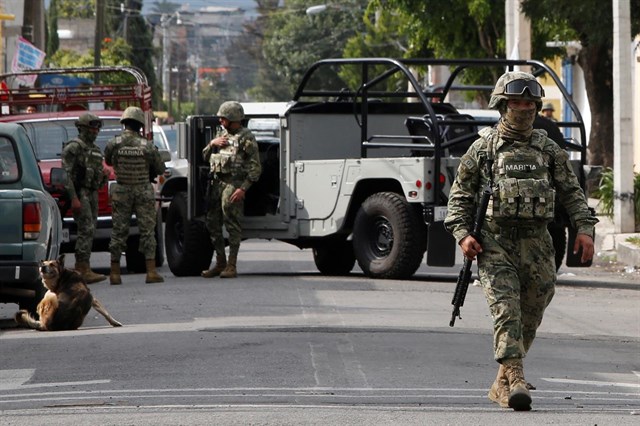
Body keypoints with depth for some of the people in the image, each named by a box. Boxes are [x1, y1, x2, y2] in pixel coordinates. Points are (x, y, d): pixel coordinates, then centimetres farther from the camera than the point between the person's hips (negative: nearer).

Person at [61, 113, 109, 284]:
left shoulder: (95, 149, 19)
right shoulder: (73, 147, -8)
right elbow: (66, 173, -16)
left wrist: (104, 175, 5)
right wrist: (74, 198, -23)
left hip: (92, 193, 9)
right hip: (79, 193, -9)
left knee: (89, 231, 7)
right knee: (86, 230, -16)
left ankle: (80, 270, 10)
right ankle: (83, 269, -20)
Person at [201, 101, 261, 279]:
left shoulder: (246, 138, -4)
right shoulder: (221, 134, 18)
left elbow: (255, 167, -9)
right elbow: (205, 157, 24)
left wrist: (243, 188, -18)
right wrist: (212, 144, 3)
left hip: (233, 184, -8)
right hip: (216, 182, 8)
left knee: (232, 224, -8)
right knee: (212, 223, 7)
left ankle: (231, 266, -6)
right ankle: (220, 263, 16)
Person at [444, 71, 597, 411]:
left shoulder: (548, 149, 11)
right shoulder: (484, 148, 4)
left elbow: (571, 192, 13)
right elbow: (460, 195, 6)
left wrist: (584, 229, -1)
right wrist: (462, 234, -7)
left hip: (535, 243, 3)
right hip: (494, 242, -3)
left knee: (530, 318, 6)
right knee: (506, 309, -16)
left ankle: (501, 384, 20)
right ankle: (515, 380, -25)